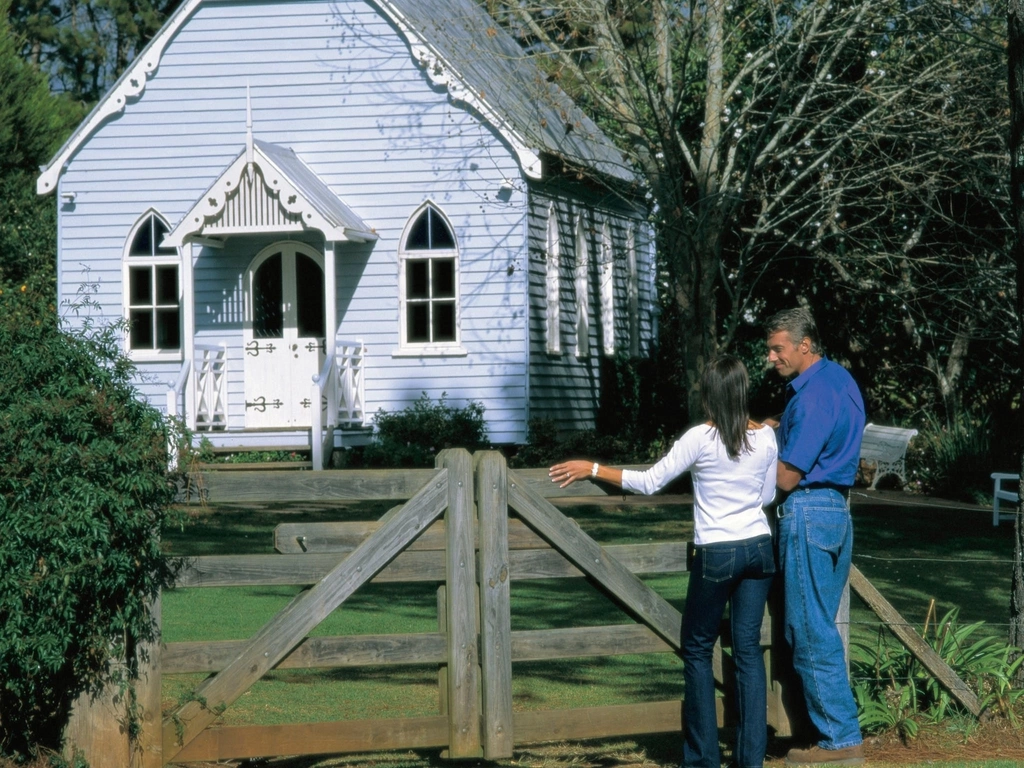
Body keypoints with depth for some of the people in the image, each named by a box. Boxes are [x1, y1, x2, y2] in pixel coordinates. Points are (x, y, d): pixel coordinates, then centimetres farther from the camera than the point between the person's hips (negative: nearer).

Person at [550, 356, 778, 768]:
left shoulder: (702, 438, -12)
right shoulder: (766, 437, 1)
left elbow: (649, 482, -10)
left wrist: (590, 469, -3)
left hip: (717, 555, -4)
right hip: (759, 548, 4)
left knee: (697, 649, 9)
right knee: (748, 648, 8)